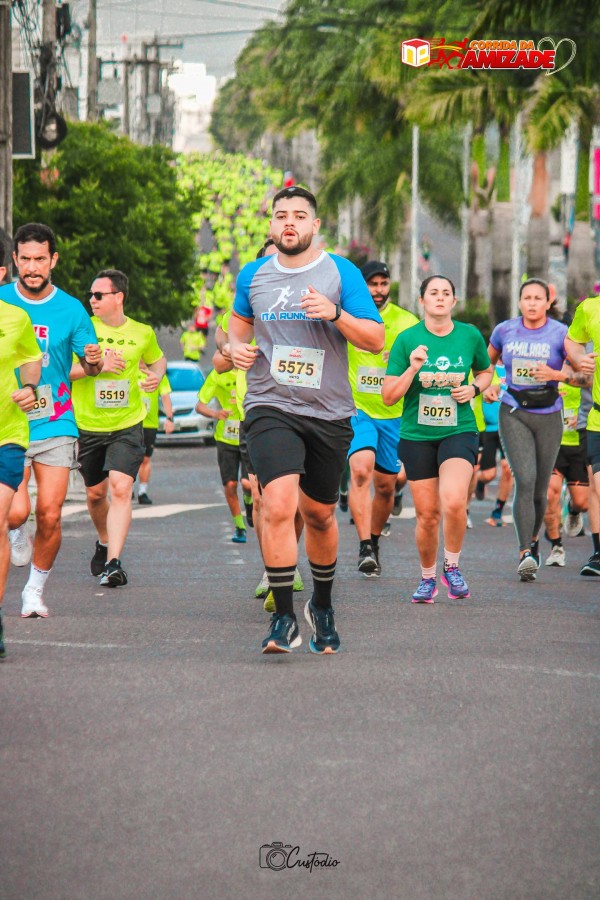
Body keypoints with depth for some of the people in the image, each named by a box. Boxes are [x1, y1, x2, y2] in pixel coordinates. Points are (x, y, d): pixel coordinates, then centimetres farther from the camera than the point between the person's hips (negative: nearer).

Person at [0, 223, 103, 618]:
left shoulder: (71, 309, 1)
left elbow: (91, 366, 9)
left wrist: (94, 362, -14)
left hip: (55, 426, 1)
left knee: (49, 515, -5)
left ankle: (36, 591, 15)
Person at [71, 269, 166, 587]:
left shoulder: (142, 333, 2)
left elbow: (157, 358, 23)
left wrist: (157, 375, 1)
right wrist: (96, 366, -21)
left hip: (127, 426, -1)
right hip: (87, 426, 1)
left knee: (120, 489, -17)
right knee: (95, 493, 12)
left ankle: (113, 562, -21)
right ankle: (104, 542, 42)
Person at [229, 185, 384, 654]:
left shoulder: (341, 273, -1)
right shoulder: (253, 275, 7)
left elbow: (376, 339, -4)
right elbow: (239, 322, 25)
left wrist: (334, 314, -20)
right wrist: (237, 348, 3)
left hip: (329, 412, 0)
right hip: (271, 408, 0)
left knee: (320, 514, 13)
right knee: (279, 506, -21)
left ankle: (322, 606, 37)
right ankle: (284, 619, -17)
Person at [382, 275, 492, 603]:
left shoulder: (470, 336, 1)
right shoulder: (407, 339, -3)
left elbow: (486, 371, 21)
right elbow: (388, 396, -4)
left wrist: (474, 388, 0)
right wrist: (412, 369, -18)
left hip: (459, 431, 0)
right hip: (417, 436, 0)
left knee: (454, 502, -23)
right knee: (427, 514, 3)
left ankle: (452, 567, 1)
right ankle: (427, 578, 26)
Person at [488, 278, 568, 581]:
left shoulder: (560, 334, -4)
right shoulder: (504, 331, 3)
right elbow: (487, 362, 21)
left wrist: (554, 374, -20)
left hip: (548, 417, 0)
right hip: (514, 415, 0)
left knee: (540, 488, 7)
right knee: (525, 479, -18)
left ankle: (533, 539, 36)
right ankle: (526, 555, -21)